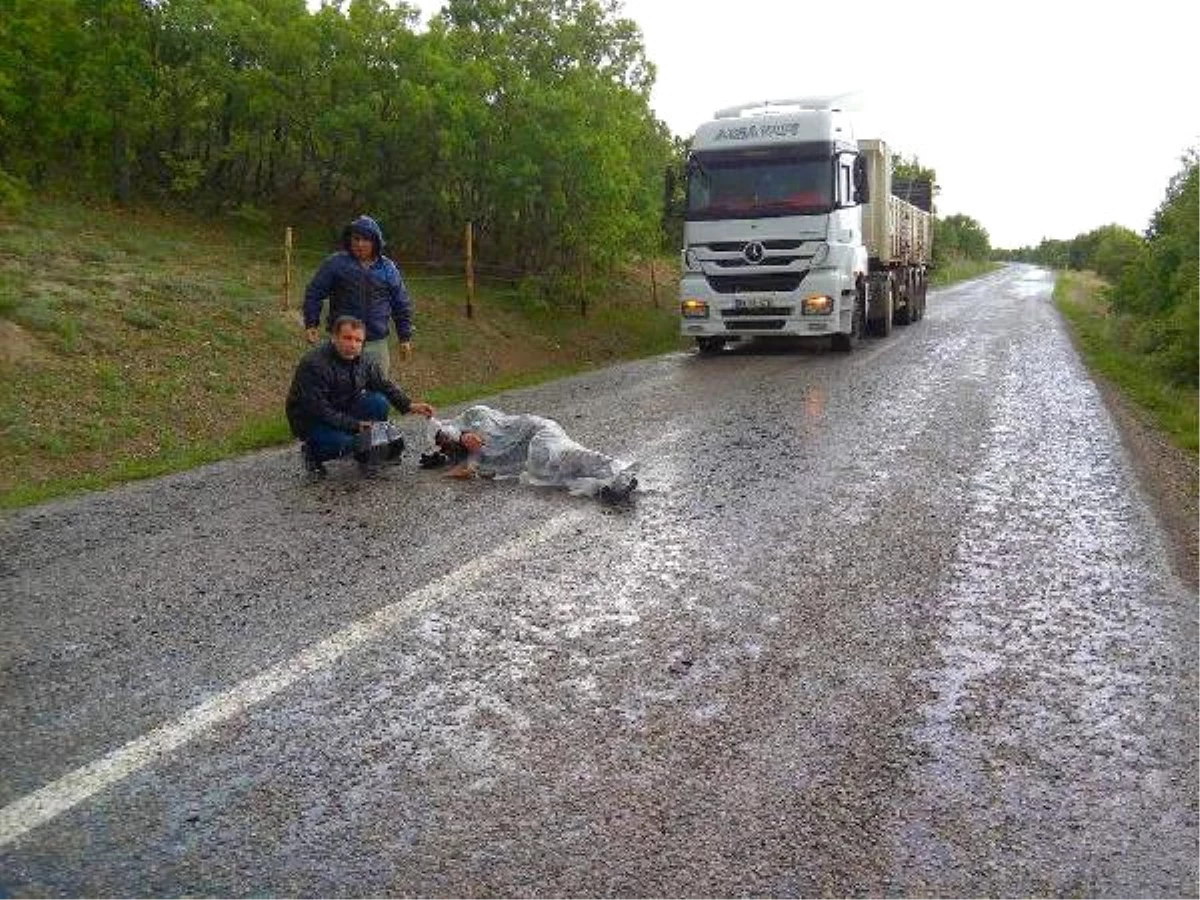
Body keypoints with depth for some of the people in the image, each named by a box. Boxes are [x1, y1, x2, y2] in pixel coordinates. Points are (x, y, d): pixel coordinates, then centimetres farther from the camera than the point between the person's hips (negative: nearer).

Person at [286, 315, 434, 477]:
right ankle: (312, 453, 2)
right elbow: (317, 409, -29)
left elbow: (385, 386, 6)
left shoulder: (363, 361, -4)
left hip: (344, 411, 7)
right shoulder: (314, 364, -27)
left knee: (379, 402, -15)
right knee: (344, 442, -33)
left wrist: (410, 406, -9)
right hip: (310, 420, -7)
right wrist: (355, 425, -30)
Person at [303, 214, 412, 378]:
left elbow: (402, 305, 12)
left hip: (376, 343, 2)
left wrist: (405, 338, 10)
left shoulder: (388, 268, 6)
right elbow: (314, 293, 5)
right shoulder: (335, 263, -1)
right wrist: (311, 325, -1)